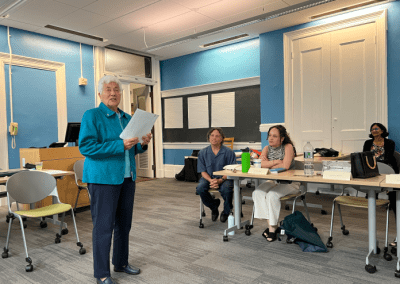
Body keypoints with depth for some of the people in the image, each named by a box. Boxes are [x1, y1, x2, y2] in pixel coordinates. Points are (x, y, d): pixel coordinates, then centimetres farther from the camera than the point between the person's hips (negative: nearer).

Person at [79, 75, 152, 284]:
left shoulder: (127, 118, 14)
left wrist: (142, 144, -3)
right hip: (103, 178, -7)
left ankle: (121, 263, 32)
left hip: (127, 177, 7)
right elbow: (85, 147, -18)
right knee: (104, 225, -1)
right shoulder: (92, 116, -7)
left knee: (124, 223, 15)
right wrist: (120, 145, -24)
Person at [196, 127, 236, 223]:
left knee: (226, 189, -34)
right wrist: (211, 180, -19)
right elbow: (203, 171, 2)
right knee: (200, 188, -28)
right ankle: (214, 206, 4)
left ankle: (226, 211, 0)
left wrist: (220, 180, -25)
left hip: (224, 178, -2)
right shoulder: (203, 153, 4)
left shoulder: (229, 152, -4)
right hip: (208, 177, 2)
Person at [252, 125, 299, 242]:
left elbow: (285, 166, -22)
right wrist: (277, 162, -17)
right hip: (273, 181, 6)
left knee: (272, 195, -29)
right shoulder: (267, 148, 6)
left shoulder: (288, 147, -10)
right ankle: (270, 224, -11)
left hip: (289, 183, -5)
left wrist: (269, 164, -10)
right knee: (257, 193, -19)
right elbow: (261, 164, -10)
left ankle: (273, 227, -12)